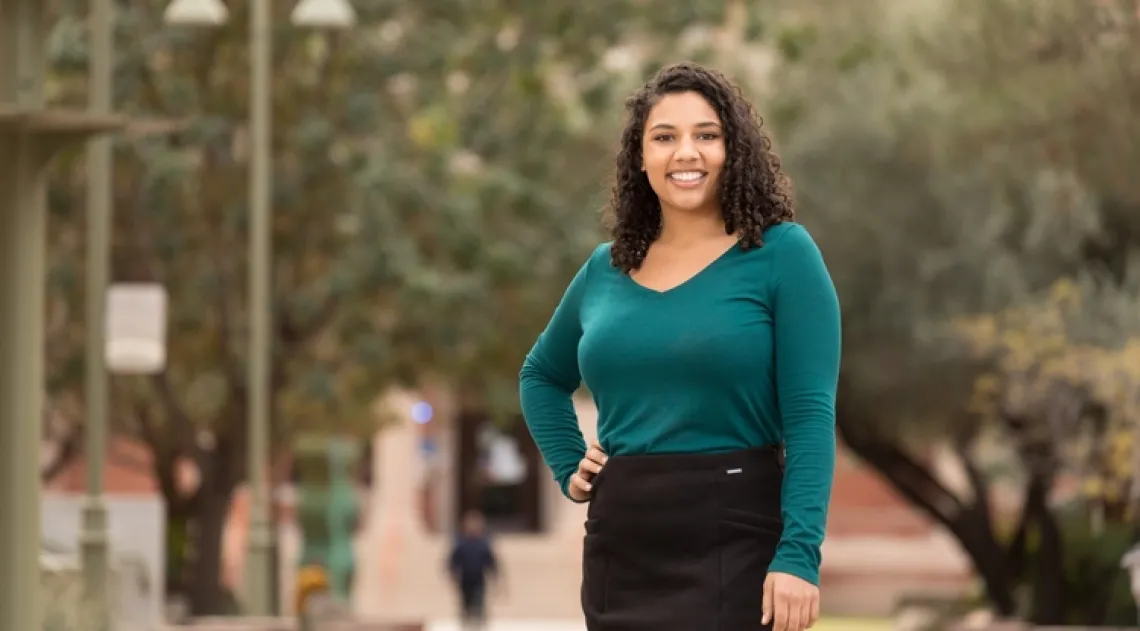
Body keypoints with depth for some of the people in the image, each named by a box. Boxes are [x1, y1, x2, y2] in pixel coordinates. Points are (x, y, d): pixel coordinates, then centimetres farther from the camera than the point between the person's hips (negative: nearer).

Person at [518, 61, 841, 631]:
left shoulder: (782, 253, -4)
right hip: (620, 547, 5)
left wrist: (799, 554, -20)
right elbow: (542, 375, 29)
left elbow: (811, 416, -11)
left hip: (735, 545, -5)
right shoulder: (606, 270, 11)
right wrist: (568, 466, 12)